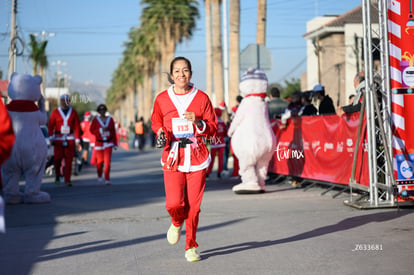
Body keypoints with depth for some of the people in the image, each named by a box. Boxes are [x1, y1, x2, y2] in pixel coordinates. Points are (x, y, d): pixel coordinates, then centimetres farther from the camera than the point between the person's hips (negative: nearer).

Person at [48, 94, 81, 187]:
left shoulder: (73, 112, 8)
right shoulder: (55, 112, 5)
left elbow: (77, 126, 7)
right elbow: (51, 126, 4)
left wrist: (77, 139, 1)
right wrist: (51, 137, -6)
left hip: (70, 139, 1)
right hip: (58, 138, -1)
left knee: (69, 160, -3)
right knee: (57, 158, -3)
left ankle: (67, 180, 0)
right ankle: (57, 176, 20)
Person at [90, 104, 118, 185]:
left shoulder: (110, 119, 4)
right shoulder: (96, 120, 0)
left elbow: (114, 132, 7)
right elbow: (92, 130, -2)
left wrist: (115, 144, 6)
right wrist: (101, 130, -17)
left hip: (108, 143, 0)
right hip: (99, 143, 0)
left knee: (107, 161, -12)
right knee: (100, 161, 10)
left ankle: (107, 179, -12)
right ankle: (99, 176, 36)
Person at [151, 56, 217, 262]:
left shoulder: (201, 98, 3)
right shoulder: (162, 99, 5)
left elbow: (212, 129, 6)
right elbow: (156, 123, 19)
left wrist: (198, 122, -13)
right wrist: (161, 133, -3)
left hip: (196, 157, 0)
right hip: (172, 156, 0)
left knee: (193, 206, -1)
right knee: (174, 203, -12)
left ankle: (191, 247, 17)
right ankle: (177, 223, 25)